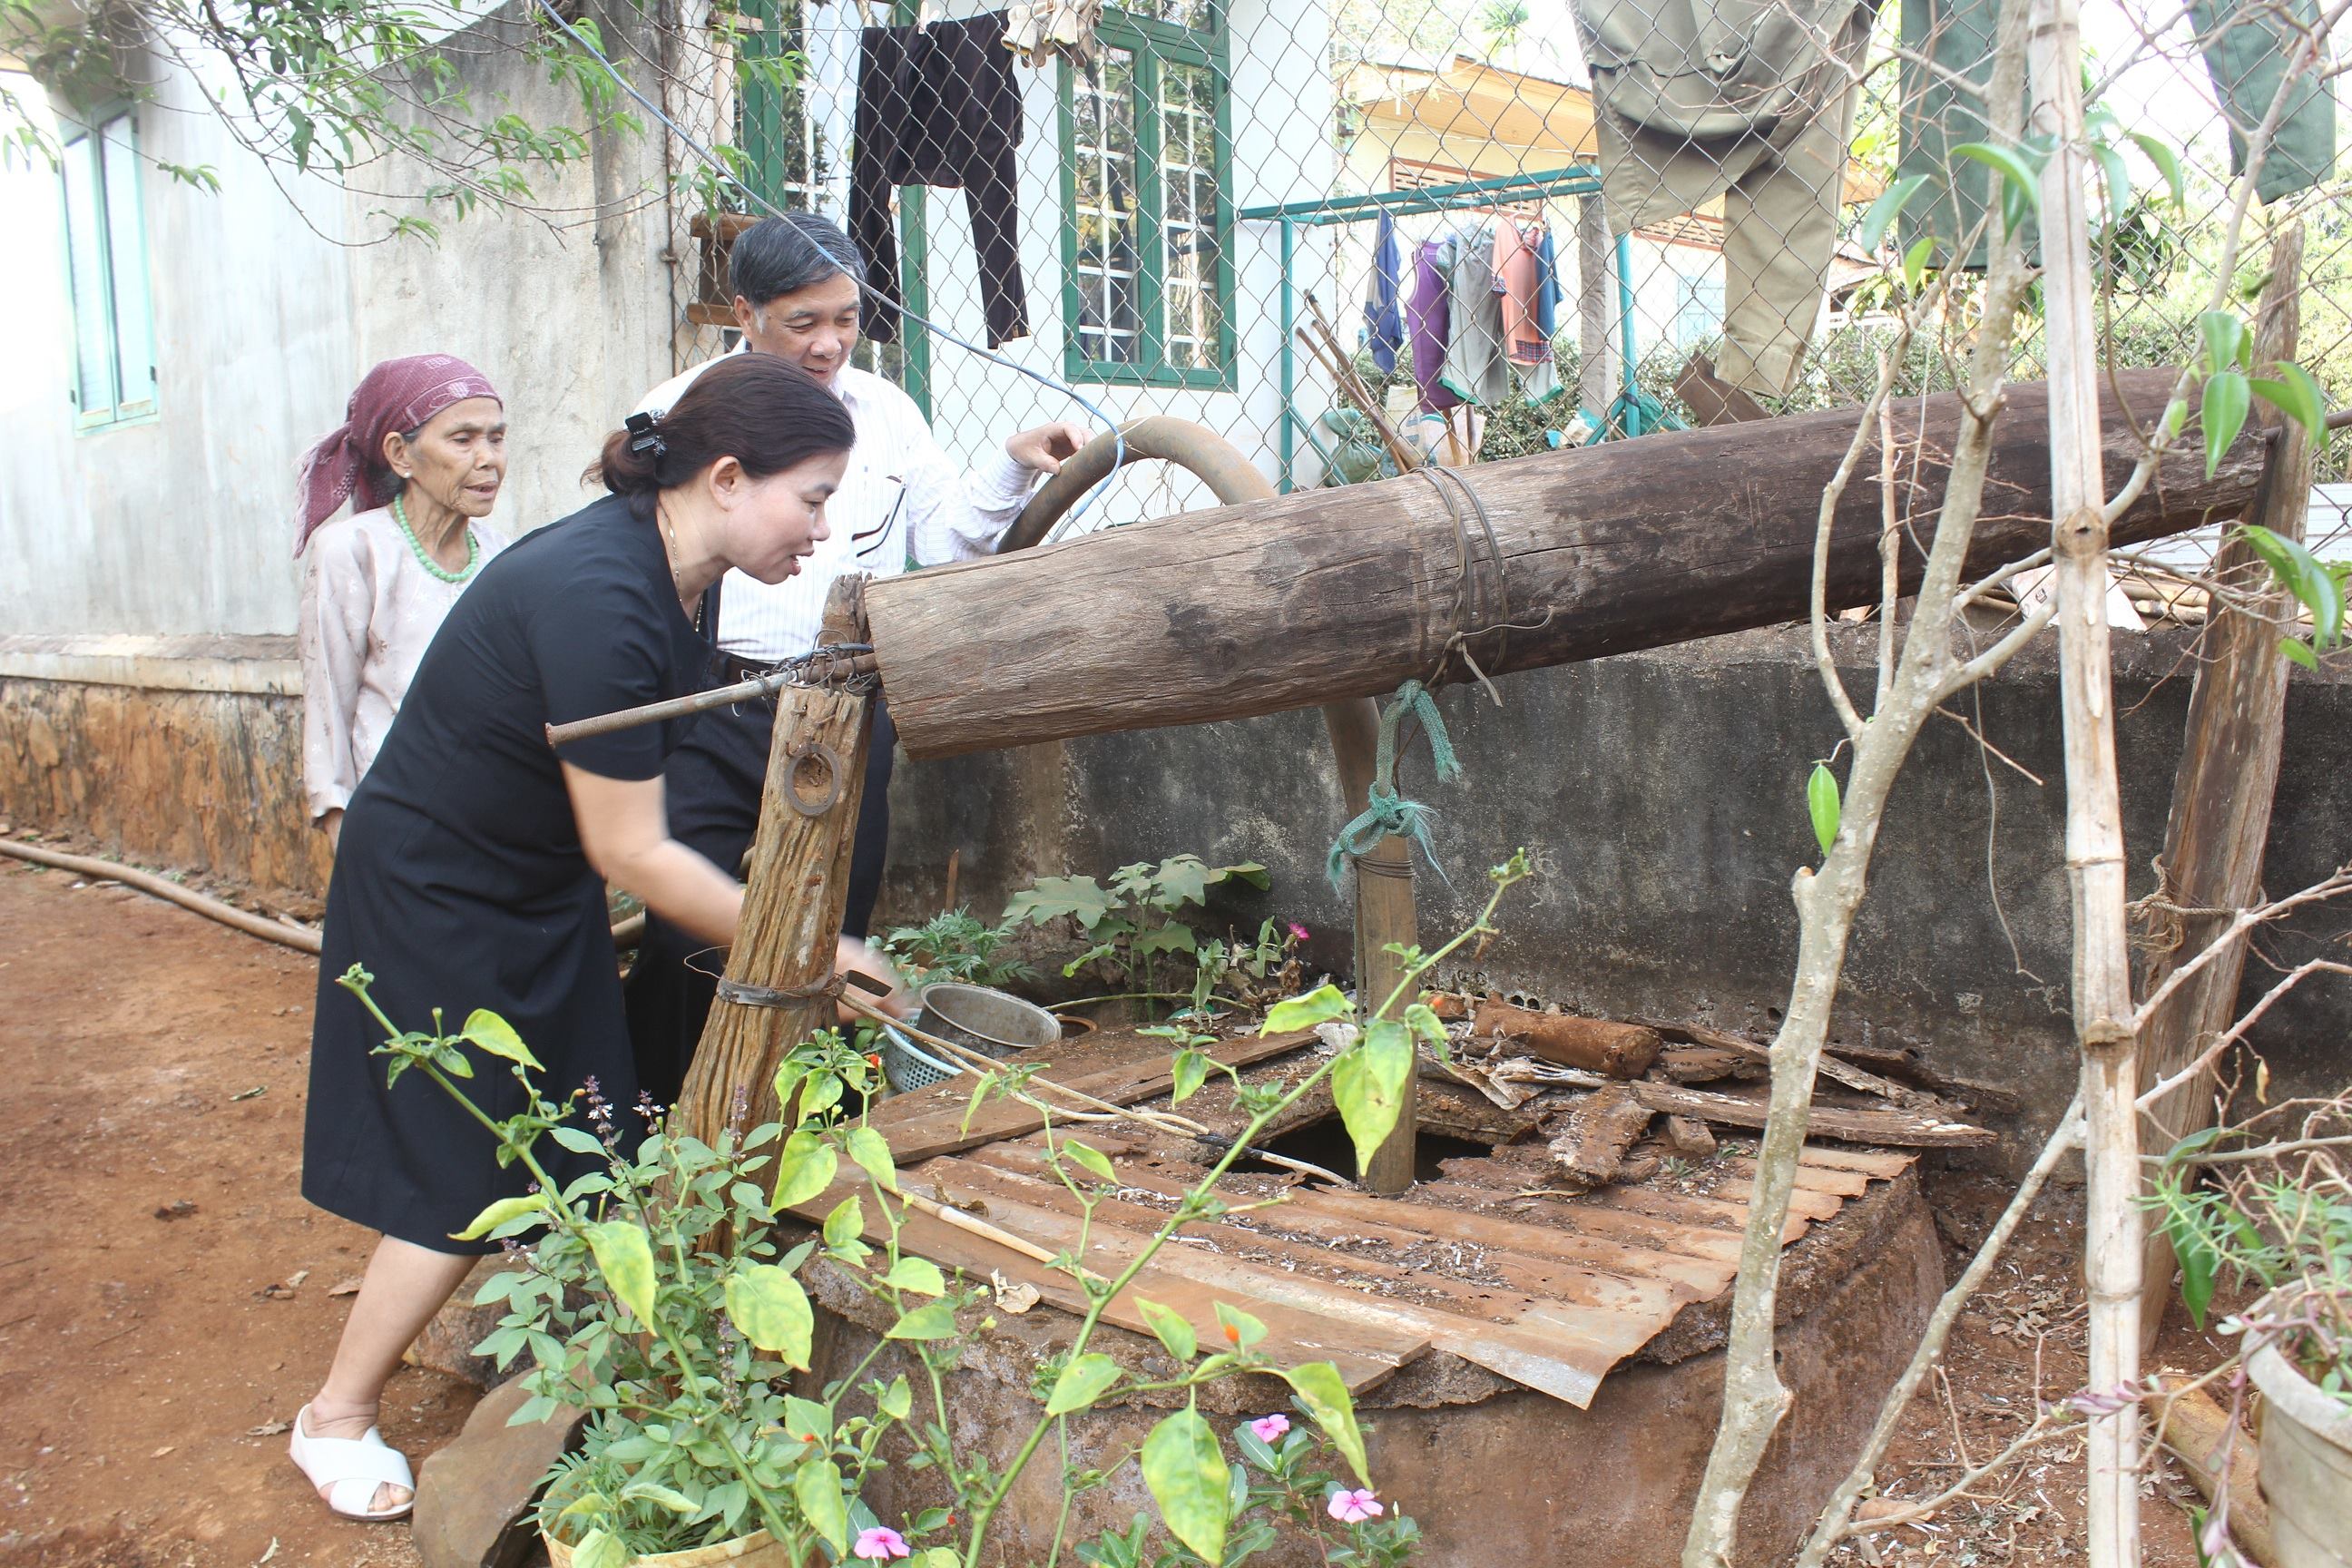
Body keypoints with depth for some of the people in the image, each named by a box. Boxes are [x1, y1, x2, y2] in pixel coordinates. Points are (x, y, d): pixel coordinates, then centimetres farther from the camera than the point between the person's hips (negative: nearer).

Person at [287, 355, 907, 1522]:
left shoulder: (665, 573, -4)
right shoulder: (598, 599, -33)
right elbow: (632, 854, -29)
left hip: (536, 888, 9)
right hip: (436, 898, -8)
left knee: (572, 1154, 11)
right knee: (468, 1178, 1)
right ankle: (336, 1421, 21)